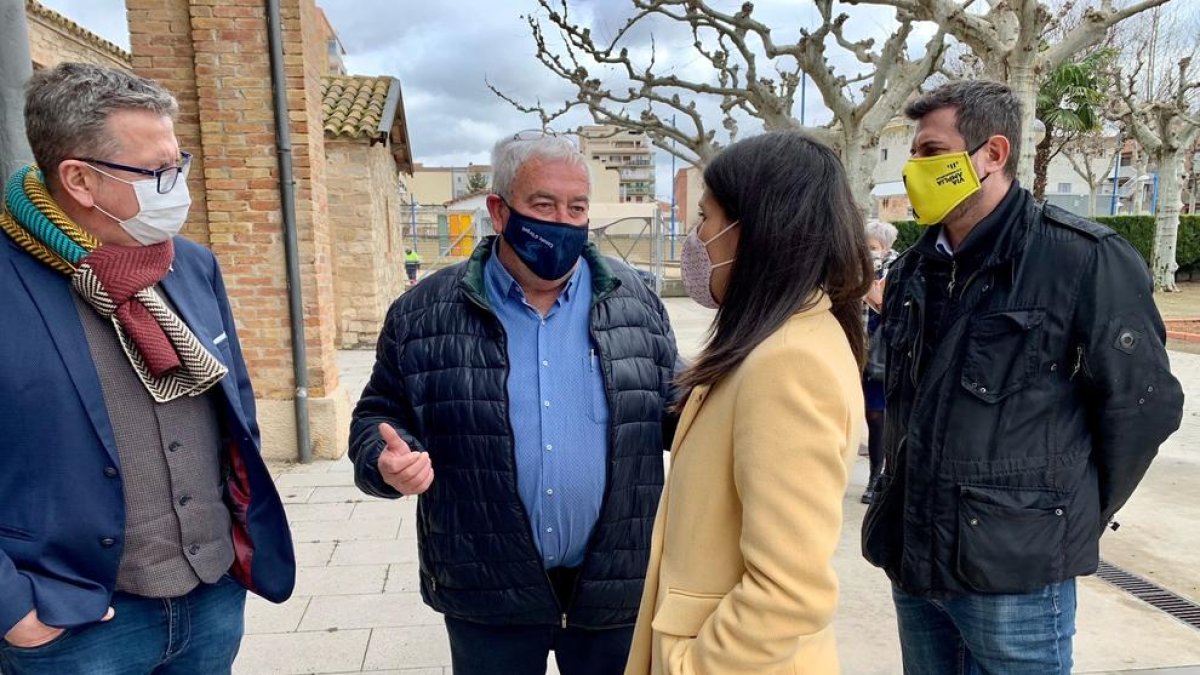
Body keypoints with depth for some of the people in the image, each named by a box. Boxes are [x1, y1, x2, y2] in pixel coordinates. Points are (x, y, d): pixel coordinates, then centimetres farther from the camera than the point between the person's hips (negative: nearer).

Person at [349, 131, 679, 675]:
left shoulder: (635, 302, 1)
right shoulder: (423, 314, -4)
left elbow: (675, 409, 7)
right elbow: (379, 416, 4)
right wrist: (388, 461, -17)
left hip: (615, 585, 1)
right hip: (487, 594, 0)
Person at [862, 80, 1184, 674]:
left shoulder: (1086, 260, -12)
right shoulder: (913, 271, 7)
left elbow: (1142, 404, -7)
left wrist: (1075, 520, 0)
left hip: (1014, 573, -6)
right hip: (913, 560, 6)